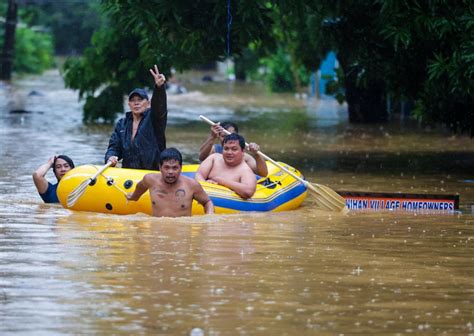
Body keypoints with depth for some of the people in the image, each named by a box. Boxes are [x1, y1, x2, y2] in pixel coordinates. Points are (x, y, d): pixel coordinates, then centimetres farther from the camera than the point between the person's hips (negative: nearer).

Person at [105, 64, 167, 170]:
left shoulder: (153, 118, 5)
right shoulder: (122, 124, 18)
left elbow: (158, 105, -15)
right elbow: (114, 147, 15)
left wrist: (159, 87, -35)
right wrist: (110, 157, -9)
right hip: (128, 172, 4)